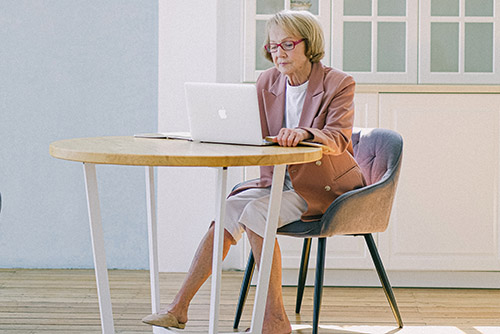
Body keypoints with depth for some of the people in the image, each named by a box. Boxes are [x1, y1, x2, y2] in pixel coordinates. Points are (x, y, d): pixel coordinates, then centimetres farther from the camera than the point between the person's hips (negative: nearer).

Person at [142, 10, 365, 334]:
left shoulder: (339, 84, -11)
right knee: (230, 209, -18)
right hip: (280, 180, 6)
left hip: (325, 188, -6)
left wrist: (304, 133, -47)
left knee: (256, 213, -28)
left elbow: (339, 138, -26)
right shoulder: (268, 82, 5)